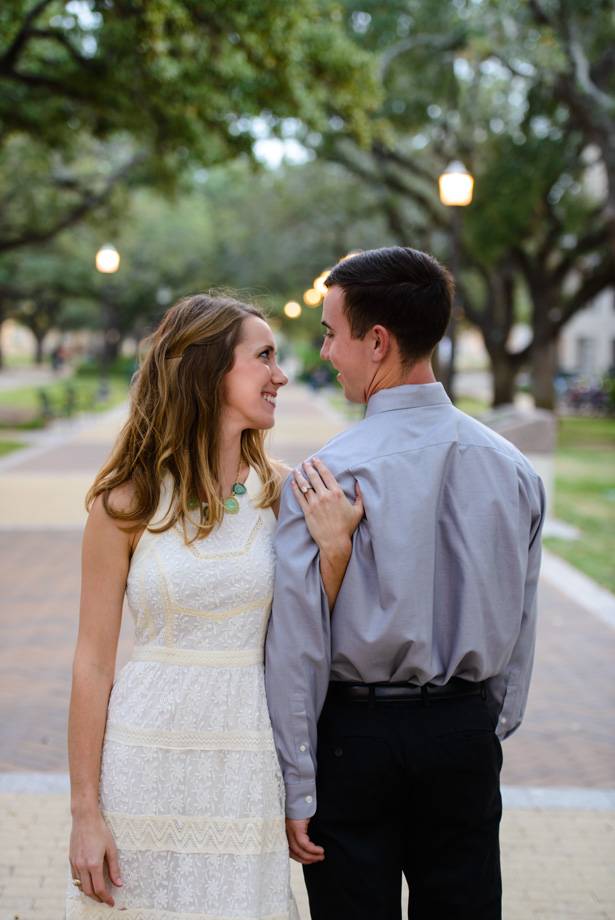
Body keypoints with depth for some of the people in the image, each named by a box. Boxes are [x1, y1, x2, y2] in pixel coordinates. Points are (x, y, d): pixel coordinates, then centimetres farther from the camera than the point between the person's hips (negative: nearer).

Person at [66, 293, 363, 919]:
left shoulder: (280, 492, 1)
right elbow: (93, 661, -4)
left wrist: (333, 548, -16)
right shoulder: (127, 502, -7)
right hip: (151, 759, -2)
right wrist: (85, 811, -5)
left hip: (249, 763, 2)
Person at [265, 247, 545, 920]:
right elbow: (520, 628, 7)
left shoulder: (328, 474, -15)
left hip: (357, 736, -4)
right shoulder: (512, 467, 0)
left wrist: (295, 788, -9)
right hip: (468, 736, 4)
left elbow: (296, 645, -16)